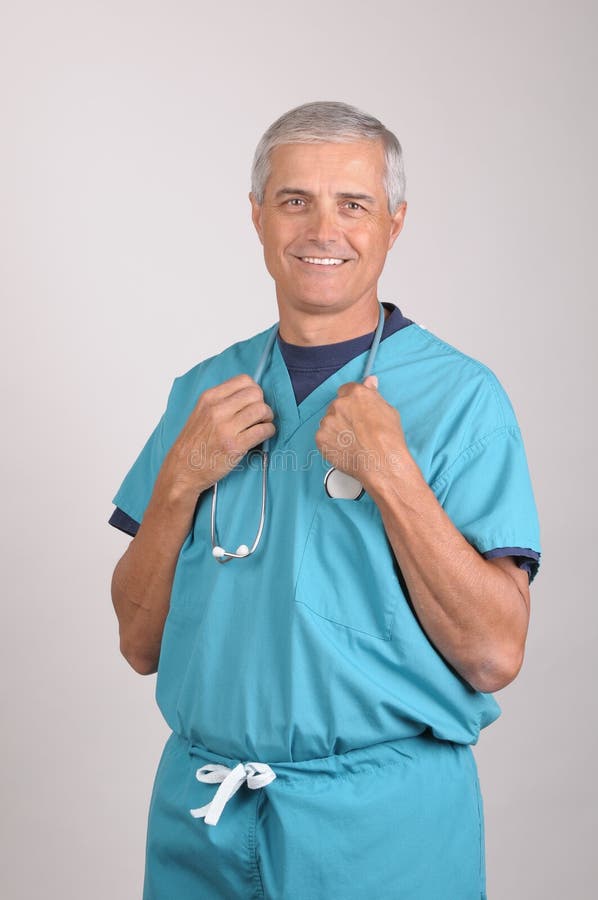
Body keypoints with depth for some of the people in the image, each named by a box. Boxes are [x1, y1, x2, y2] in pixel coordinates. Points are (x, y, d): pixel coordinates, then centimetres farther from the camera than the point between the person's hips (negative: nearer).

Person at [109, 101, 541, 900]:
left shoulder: (461, 396, -8)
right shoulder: (204, 390, 5)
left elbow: (494, 655, -14)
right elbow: (141, 643, 2)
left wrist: (389, 472, -21)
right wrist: (181, 478, -12)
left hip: (382, 825, -3)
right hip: (199, 810, 4)